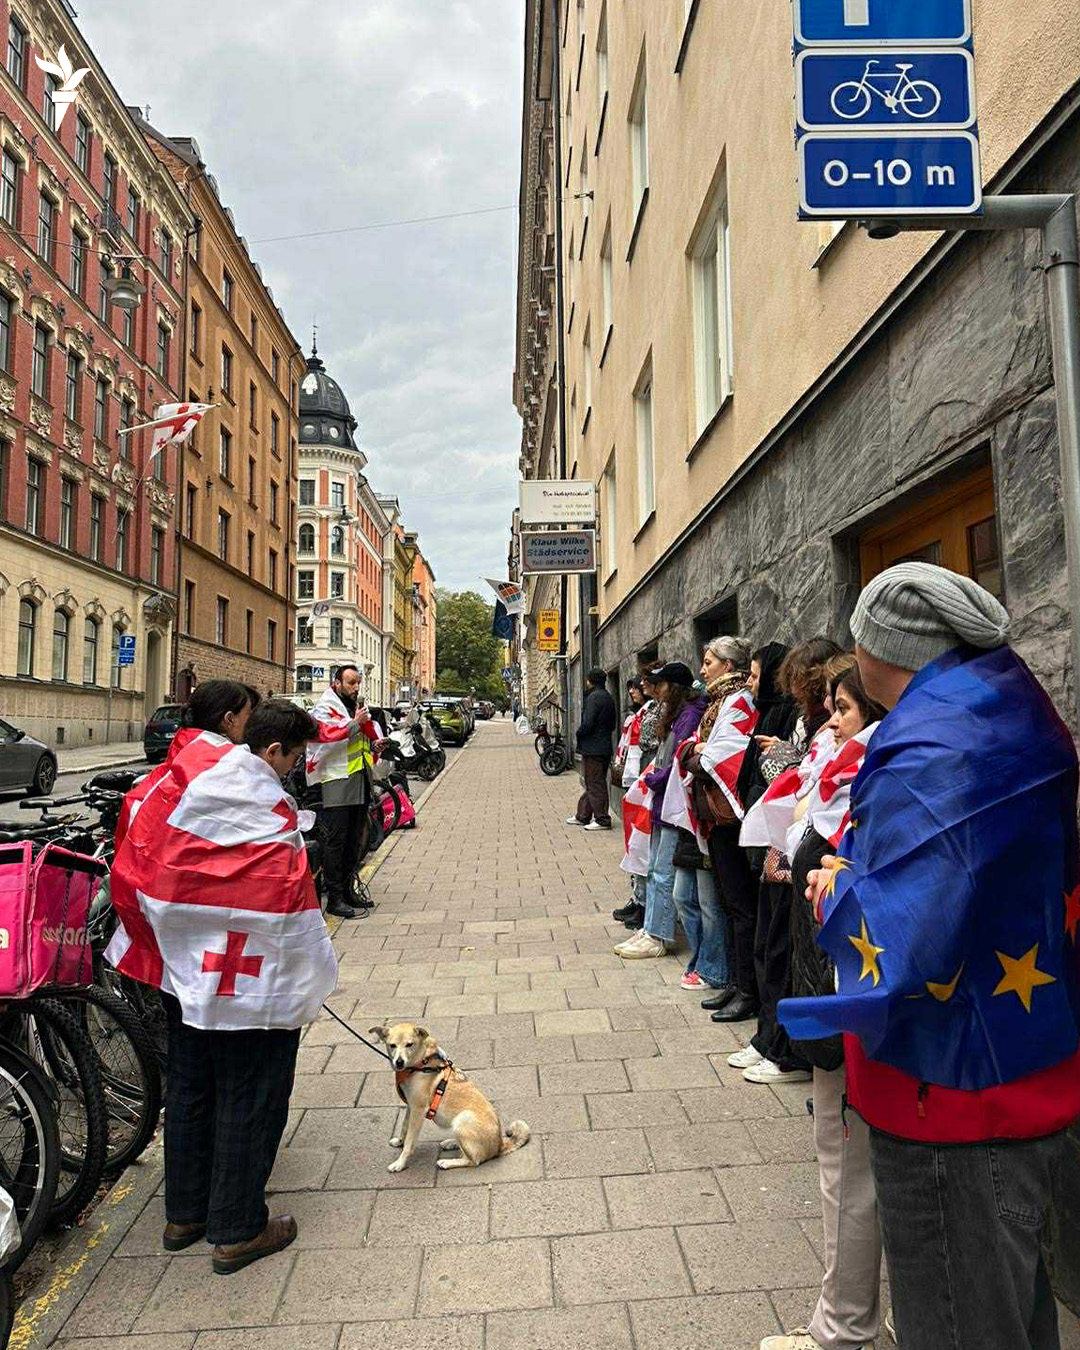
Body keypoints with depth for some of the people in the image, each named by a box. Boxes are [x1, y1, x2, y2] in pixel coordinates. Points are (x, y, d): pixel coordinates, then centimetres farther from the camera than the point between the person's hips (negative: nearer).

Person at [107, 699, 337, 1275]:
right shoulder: (272, 816, -22)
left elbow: (135, 865, 6)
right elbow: (288, 906, -22)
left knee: (188, 1090, 22)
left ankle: (183, 1214, 37)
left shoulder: (187, 773, -2)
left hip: (183, 971, 8)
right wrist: (307, 981, -9)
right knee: (250, 1100, 9)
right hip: (254, 984, -7)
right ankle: (238, 1231, 21)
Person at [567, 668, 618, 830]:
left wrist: (579, 735, -5)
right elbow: (613, 724, 17)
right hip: (605, 747, 9)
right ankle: (583, 816, 25)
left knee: (595, 784, -3)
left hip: (592, 748, -9)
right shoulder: (609, 698, 12)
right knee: (593, 783, 15)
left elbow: (587, 723, -22)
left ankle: (602, 819, -1)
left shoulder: (593, 697, -16)